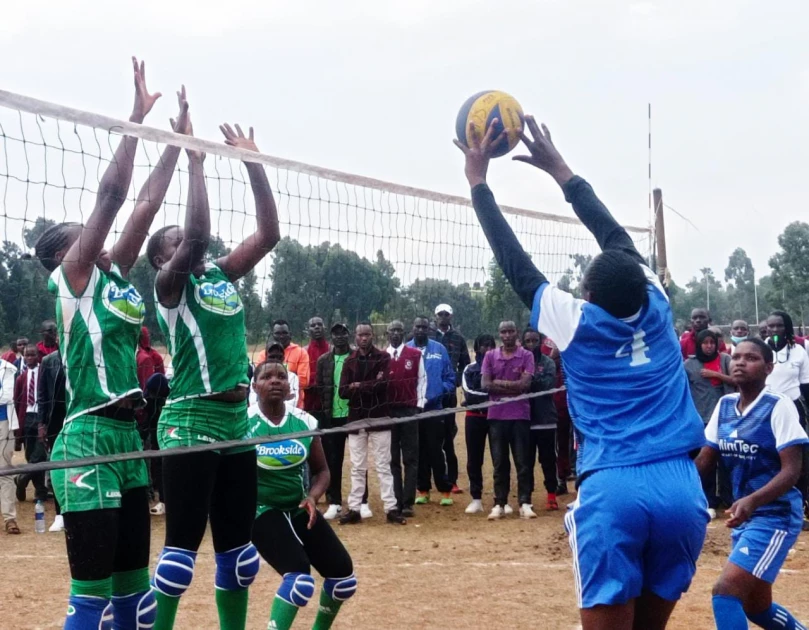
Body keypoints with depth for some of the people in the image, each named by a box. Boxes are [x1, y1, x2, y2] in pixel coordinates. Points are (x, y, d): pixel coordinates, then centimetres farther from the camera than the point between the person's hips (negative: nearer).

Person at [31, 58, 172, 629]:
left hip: (127, 436, 9)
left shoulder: (113, 276, 15)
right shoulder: (71, 276, -5)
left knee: (134, 582, 13)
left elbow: (146, 205, 16)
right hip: (89, 441, -9)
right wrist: (137, 116, -7)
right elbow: (112, 193, -11)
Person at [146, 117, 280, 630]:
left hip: (237, 421, 7)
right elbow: (198, 233, -22)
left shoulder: (223, 275, 13)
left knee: (238, 548, 12)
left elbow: (269, 233, 6)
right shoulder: (170, 286, -5)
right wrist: (195, 161, -15)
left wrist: (253, 164, 1)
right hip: (191, 423, -7)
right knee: (183, 545, -5)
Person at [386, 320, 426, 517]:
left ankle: (408, 503, 0)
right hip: (387, 410, 1)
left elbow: (421, 380, 5)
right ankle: (395, 502, 8)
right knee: (392, 459, 4)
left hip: (409, 410, -1)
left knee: (410, 458, -1)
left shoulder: (415, 355, 4)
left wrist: (420, 404, -2)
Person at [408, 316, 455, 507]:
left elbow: (449, 377, 3)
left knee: (436, 451, -2)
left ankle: (445, 490, 6)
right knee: (418, 452, 8)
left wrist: (439, 392, -11)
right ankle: (422, 489, 17)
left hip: (434, 408, -1)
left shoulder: (439, 349, 1)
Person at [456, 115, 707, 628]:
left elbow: (515, 262, 9)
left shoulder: (576, 323, 1)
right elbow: (616, 237, 21)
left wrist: (478, 181, 17)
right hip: (682, 489, 4)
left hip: (613, 492, -4)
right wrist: (562, 172, 30)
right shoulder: (656, 308, 8)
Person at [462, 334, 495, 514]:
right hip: (475, 418, 1)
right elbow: (469, 394, -7)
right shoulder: (469, 369, 9)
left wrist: (480, 398, -20)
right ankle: (476, 499, 9)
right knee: (474, 459, 3)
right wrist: (491, 398, -17)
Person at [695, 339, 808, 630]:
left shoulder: (779, 406, -15)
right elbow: (705, 460, 10)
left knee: (725, 592, -18)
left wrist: (752, 501, -35)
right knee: (755, 605, 17)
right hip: (746, 515, 8)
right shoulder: (724, 405, 5)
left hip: (776, 516, -8)